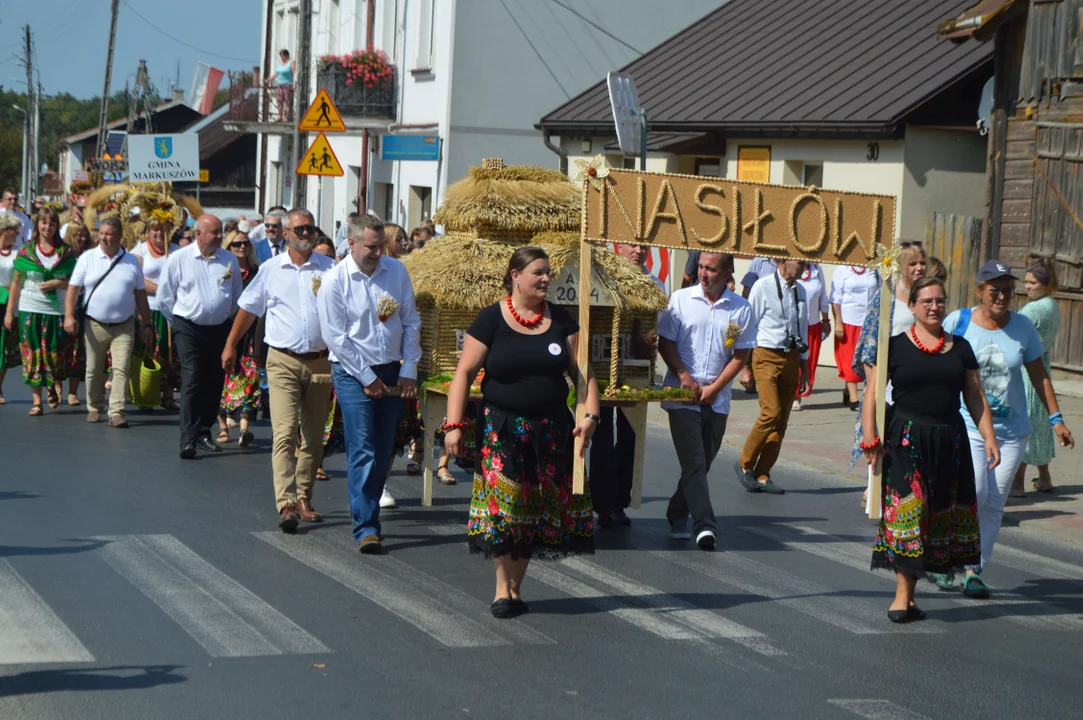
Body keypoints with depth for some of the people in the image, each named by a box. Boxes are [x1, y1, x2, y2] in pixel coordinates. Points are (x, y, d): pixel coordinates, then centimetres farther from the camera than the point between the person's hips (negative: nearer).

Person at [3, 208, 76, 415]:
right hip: (30, 310, 0)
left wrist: (58, 283, -12)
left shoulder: (66, 253, 4)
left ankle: (54, 385, 28)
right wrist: (9, 312, 2)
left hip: (57, 311, 0)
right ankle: (36, 401, 5)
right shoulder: (25, 251, 4)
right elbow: (16, 283, 5)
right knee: (32, 355, 0)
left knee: (56, 353, -2)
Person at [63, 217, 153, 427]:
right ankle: (95, 408, 24)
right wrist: (69, 316, -15)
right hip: (94, 325, 0)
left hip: (124, 326, 0)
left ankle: (116, 412, -9)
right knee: (94, 370, 9)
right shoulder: (87, 258, 1)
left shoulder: (131, 261, 6)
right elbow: (73, 288, -3)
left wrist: (146, 324, 7)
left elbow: (140, 294, 10)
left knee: (121, 369, -9)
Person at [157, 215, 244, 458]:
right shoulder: (178, 259, -3)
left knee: (214, 384, 6)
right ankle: (188, 440, -17)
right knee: (192, 381, -13)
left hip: (220, 329, 3)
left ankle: (204, 433, 19)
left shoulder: (229, 260, 4)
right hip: (190, 329, -3)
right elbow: (164, 297, 7)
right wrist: (179, 322, 10)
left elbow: (237, 296, 18)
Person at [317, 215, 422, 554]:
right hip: (353, 374, -4)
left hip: (393, 372, 4)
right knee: (362, 451, -10)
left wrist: (409, 370, 2)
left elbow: (411, 323, 9)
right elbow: (336, 338, -8)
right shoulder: (335, 281, -8)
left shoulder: (396, 271, 4)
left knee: (383, 451, 7)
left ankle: (367, 510, 19)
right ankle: (366, 526, -10)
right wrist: (368, 378, -8)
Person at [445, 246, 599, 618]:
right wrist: (454, 424, -12)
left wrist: (590, 413, -5)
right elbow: (464, 372, -5)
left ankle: (515, 586, 15)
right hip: (502, 430, -3)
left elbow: (581, 371, 9)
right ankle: (503, 587, 2)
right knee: (503, 503, -9)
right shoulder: (491, 319, -5)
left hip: (552, 430, 3)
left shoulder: (560, 319, 6)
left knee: (534, 509, 5)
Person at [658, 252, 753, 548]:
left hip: (717, 399, 2)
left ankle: (677, 516, 25)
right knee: (694, 462, -11)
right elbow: (665, 342, 3)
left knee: (703, 463, 9)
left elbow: (741, 355, 3)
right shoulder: (680, 299, 1)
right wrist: (684, 376, -9)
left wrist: (714, 388, -6)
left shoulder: (741, 309, 2)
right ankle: (704, 524, -16)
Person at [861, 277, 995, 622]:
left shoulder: (960, 347, 12)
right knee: (907, 509, -11)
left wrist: (989, 437, 4)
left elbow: (975, 398, 13)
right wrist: (870, 437, -12)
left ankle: (905, 594, 9)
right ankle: (904, 596, -8)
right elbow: (872, 393, -3)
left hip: (949, 440, 4)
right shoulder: (895, 346, 1)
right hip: (905, 439, -4)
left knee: (943, 512, 3)